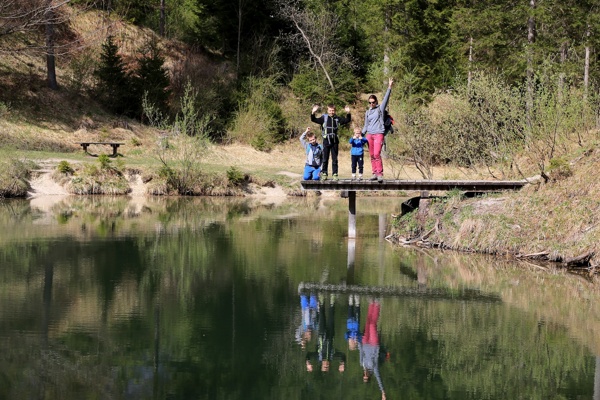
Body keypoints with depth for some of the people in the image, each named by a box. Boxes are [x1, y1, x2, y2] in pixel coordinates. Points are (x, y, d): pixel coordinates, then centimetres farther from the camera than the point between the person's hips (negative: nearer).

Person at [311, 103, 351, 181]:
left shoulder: (337, 118, 6)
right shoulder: (324, 118, 1)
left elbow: (347, 120, 8)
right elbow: (314, 120, -5)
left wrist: (348, 113, -9)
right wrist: (313, 113, -22)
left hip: (335, 141, 1)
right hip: (326, 141, -1)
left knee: (335, 159, 5)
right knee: (325, 159, 4)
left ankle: (335, 174, 9)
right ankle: (324, 173, 11)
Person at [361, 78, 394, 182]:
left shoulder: (380, 109, 5)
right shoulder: (367, 112, 17)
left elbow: (386, 98, -4)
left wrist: (389, 87, -12)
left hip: (378, 134, -5)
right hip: (369, 135, 5)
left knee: (376, 154, -16)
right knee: (372, 155, 4)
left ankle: (380, 173, -16)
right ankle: (375, 173, 9)